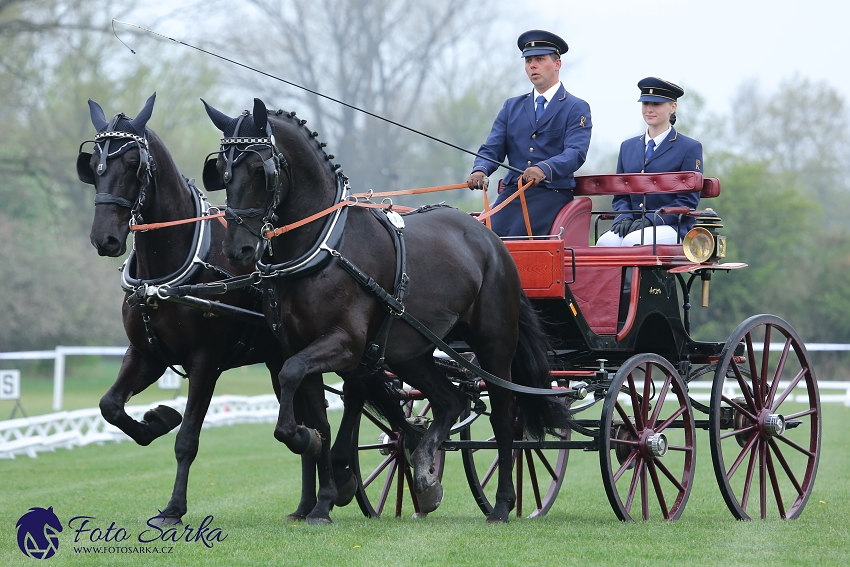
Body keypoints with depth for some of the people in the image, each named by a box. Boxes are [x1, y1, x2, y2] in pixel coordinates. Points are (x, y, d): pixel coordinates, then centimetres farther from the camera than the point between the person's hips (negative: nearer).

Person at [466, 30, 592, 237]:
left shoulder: (576, 109, 5)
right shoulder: (512, 107, 21)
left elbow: (575, 153, -11)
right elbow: (492, 149, 12)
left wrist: (544, 169, -32)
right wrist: (480, 171, -13)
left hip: (552, 194, -4)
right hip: (512, 194, 4)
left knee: (517, 239, -29)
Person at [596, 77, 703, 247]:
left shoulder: (690, 148, 5)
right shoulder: (628, 147, 22)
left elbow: (688, 201, -3)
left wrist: (651, 220, -15)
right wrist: (625, 217, -3)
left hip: (672, 228, -4)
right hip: (633, 226, 4)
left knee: (633, 241, -37)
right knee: (606, 242, -31)